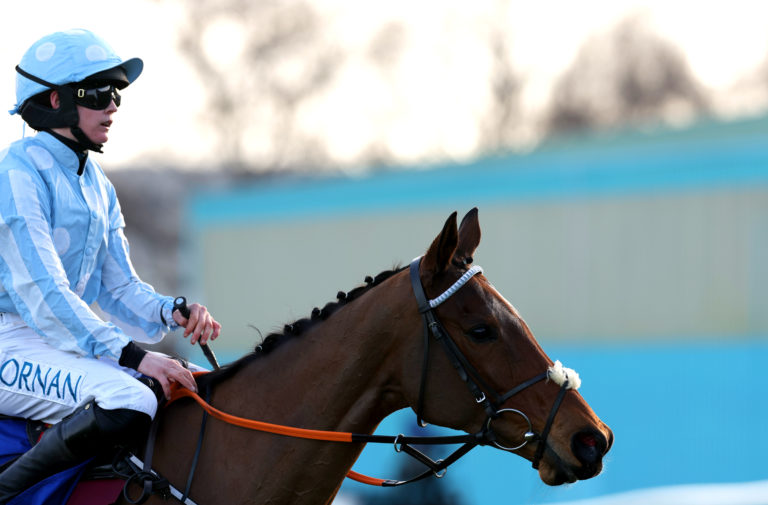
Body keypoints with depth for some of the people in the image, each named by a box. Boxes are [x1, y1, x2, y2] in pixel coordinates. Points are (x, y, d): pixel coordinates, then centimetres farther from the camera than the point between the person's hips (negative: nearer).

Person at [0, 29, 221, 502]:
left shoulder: (98, 186, 15)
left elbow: (119, 288, 16)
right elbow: (40, 292, -21)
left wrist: (172, 312, -6)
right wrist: (129, 353, -29)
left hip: (67, 342, 9)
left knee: (191, 387, 3)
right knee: (130, 401, -31)